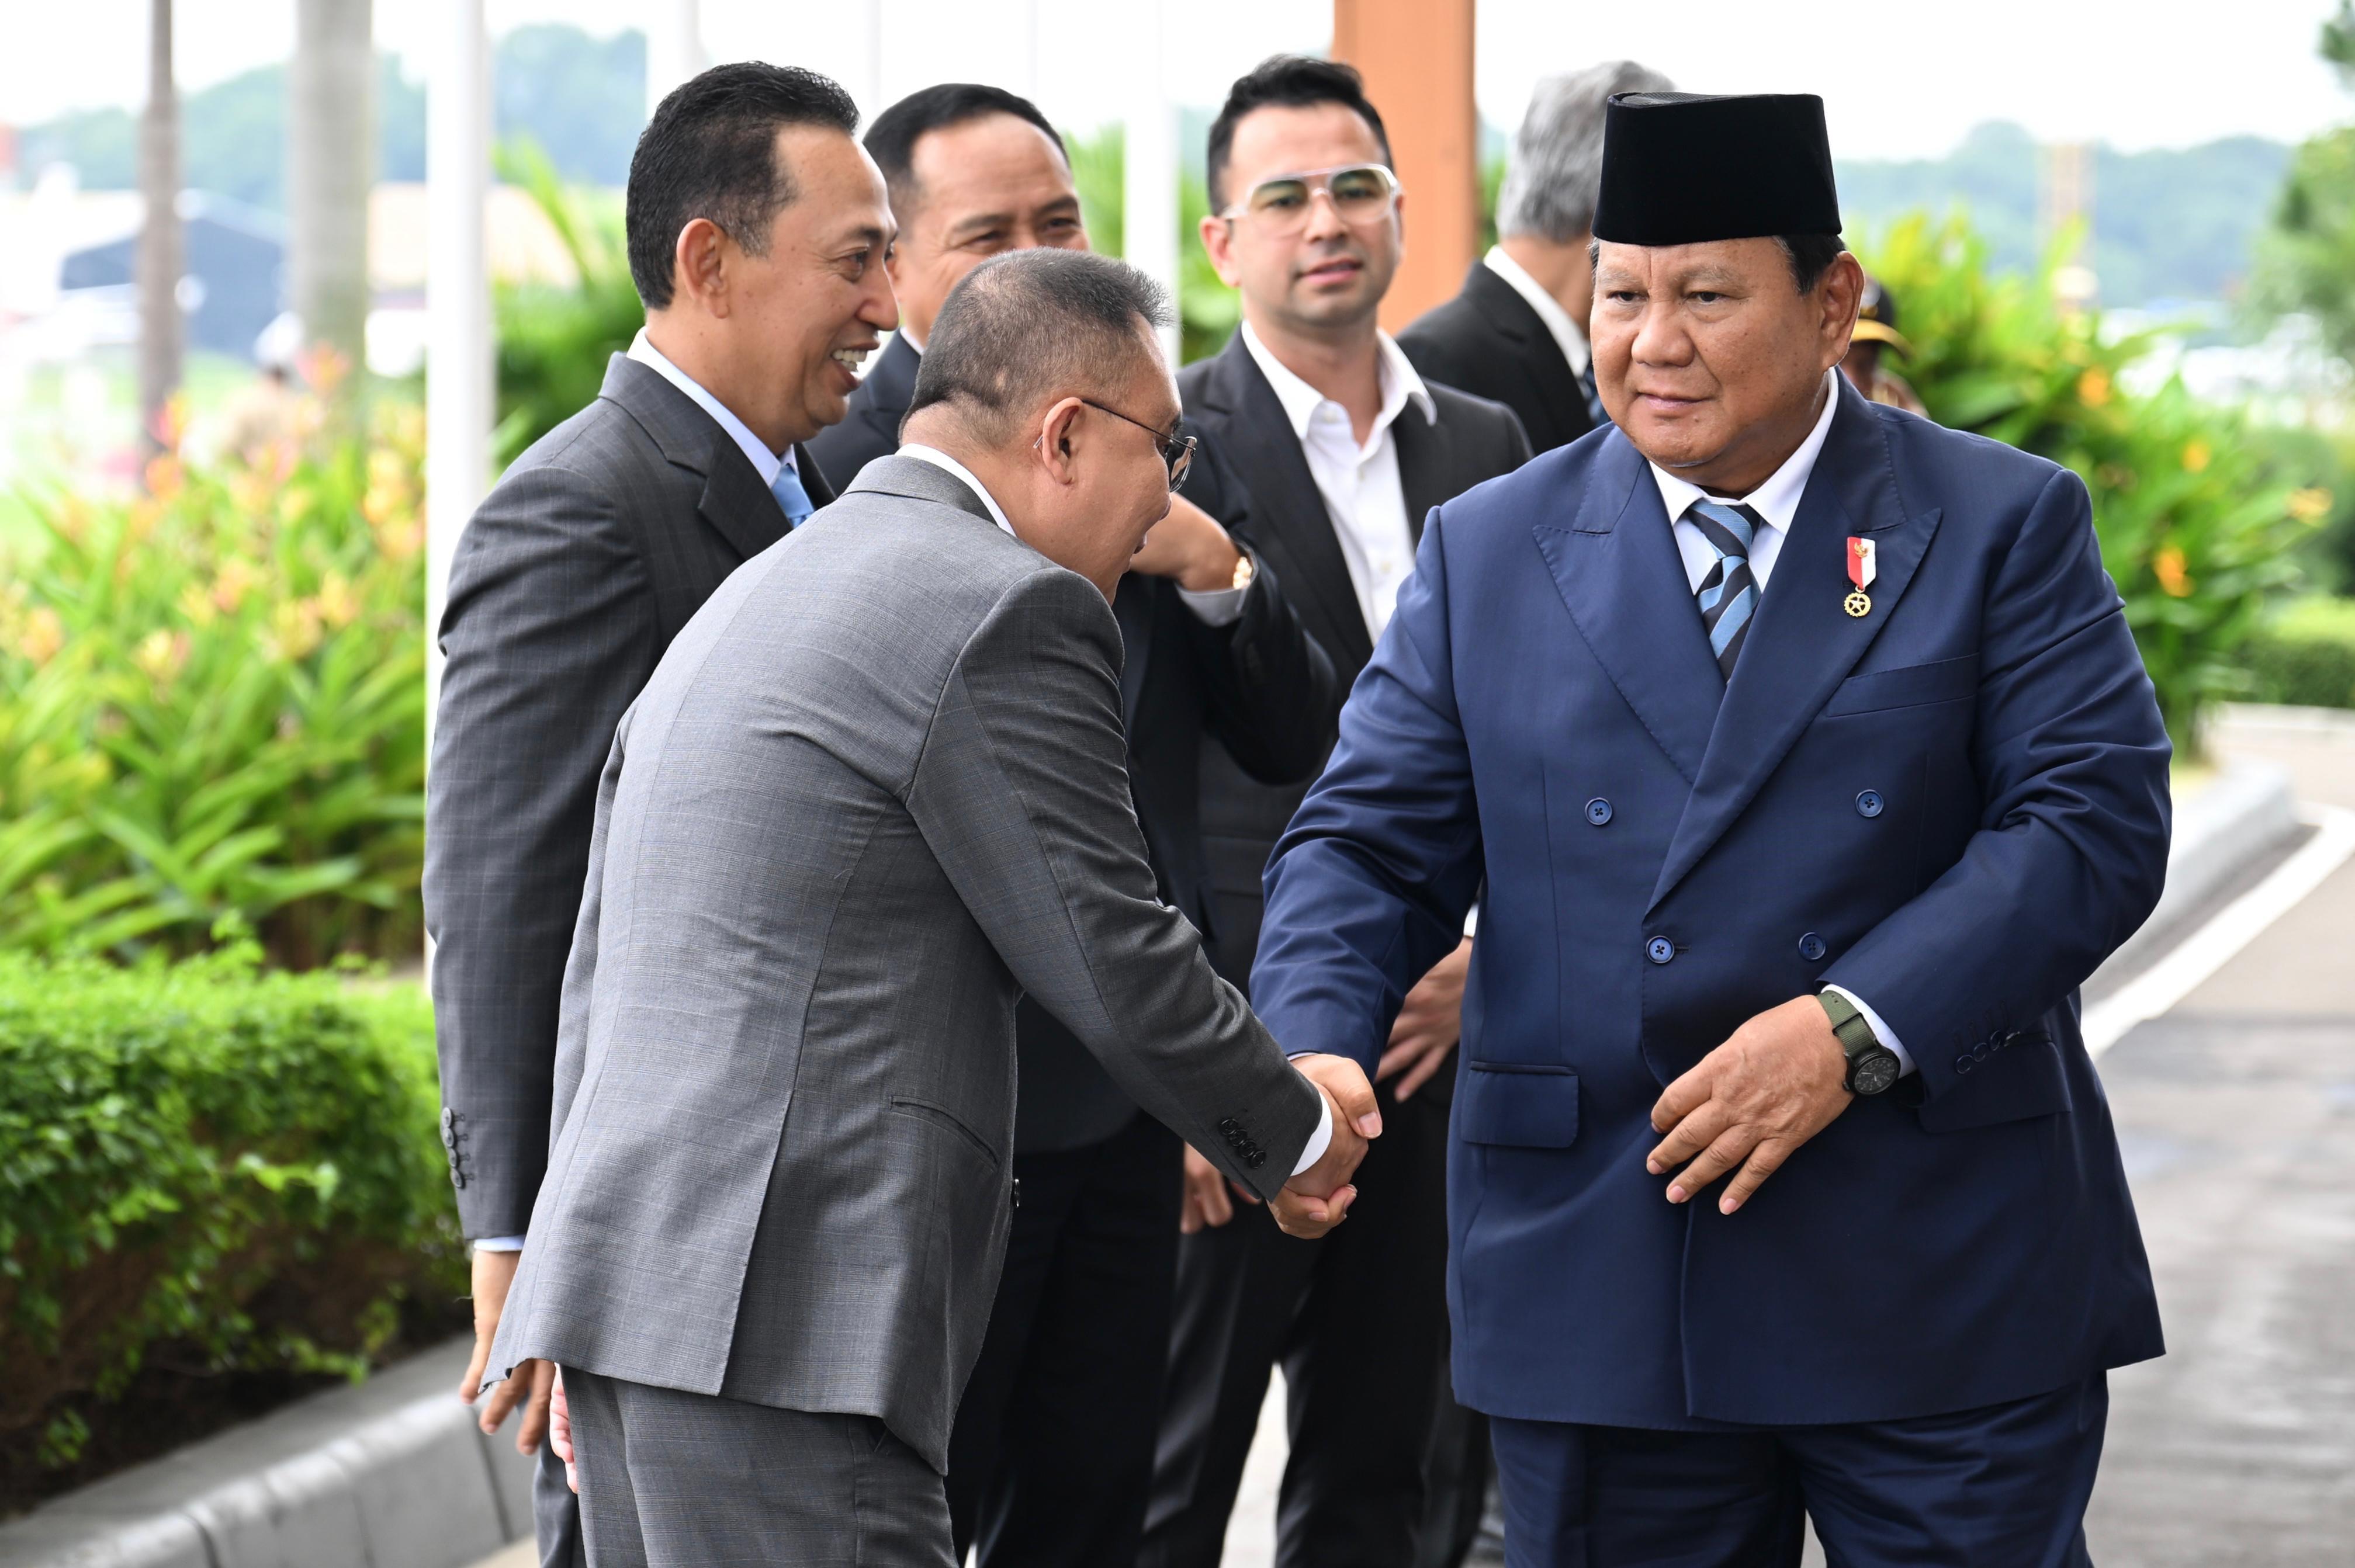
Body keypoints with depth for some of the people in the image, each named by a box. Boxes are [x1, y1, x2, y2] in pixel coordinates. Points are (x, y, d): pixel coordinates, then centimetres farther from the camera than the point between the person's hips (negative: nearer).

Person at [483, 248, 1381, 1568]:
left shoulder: (745, 602, 23)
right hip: (776, 1315, -9)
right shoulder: (1009, 610, -7)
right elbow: (1113, 965, -7)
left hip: (636, 1284, 9)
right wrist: (1297, 1133, 11)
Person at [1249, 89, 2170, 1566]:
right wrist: (1305, 1063, -16)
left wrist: (1854, 1031, -19)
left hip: (1941, 1283, -2)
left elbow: (2095, 821, -7)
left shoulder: (2005, 527, 3)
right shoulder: (1488, 555, 9)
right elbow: (1370, 844, 5)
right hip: (1599, 1294, 2)